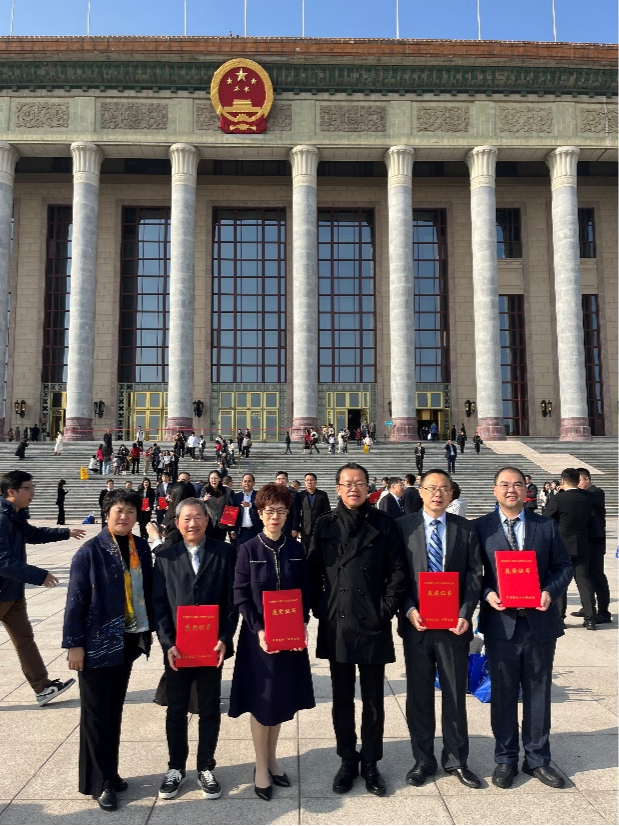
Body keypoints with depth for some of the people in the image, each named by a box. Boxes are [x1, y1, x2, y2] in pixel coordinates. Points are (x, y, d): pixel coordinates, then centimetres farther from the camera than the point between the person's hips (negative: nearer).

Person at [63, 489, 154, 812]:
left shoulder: (141, 548, 0)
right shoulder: (90, 551, -14)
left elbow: (147, 591, 6)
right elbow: (76, 600, -12)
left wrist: (150, 630, 6)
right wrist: (74, 643, -12)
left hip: (129, 640, 5)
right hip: (98, 642, -5)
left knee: (115, 709, 18)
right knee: (96, 713, 9)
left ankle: (110, 773, 34)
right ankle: (99, 781, 23)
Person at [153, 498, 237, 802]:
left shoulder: (223, 552, -3)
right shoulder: (165, 556, 0)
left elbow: (231, 599, -3)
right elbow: (159, 604, -1)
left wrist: (224, 639, -11)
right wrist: (168, 643, -10)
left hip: (212, 646, -1)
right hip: (176, 648, 1)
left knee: (210, 711, 12)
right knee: (176, 711, 14)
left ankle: (206, 768, 30)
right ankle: (176, 768, 33)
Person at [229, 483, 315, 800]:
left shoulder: (296, 550, 0)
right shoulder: (248, 550, -8)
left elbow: (305, 592, 4)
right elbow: (240, 595, -8)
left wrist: (302, 625, -10)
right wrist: (259, 629, -17)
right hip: (259, 635, -3)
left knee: (282, 700, 15)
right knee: (261, 701, 7)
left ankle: (272, 759, 33)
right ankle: (261, 767, 23)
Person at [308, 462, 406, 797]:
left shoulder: (384, 524, -2)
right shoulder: (325, 525, 2)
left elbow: (397, 570, -1)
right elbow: (313, 571, 4)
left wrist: (387, 608, -8)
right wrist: (319, 608, -3)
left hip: (373, 625, -1)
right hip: (336, 625, 1)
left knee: (373, 699, 11)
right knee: (342, 699, 13)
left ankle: (370, 763, 28)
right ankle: (347, 761, 30)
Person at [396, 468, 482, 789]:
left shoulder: (466, 529, 2)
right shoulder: (403, 526, -2)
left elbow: (474, 577, -1)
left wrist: (465, 614, -12)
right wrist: (409, 610, -13)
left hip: (454, 625, 1)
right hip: (416, 624, 0)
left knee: (455, 695, 12)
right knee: (418, 696, 12)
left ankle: (456, 760, 30)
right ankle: (423, 760, 29)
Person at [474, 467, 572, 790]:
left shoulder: (546, 526, 4)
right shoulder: (481, 528, -2)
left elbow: (563, 566, 5)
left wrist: (550, 592, -12)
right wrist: (486, 594, -17)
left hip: (540, 621, 2)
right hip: (500, 622, -1)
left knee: (539, 693, 13)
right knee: (503, 694, 11)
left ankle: (537, 759, 30)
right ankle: (505, 759, 27)